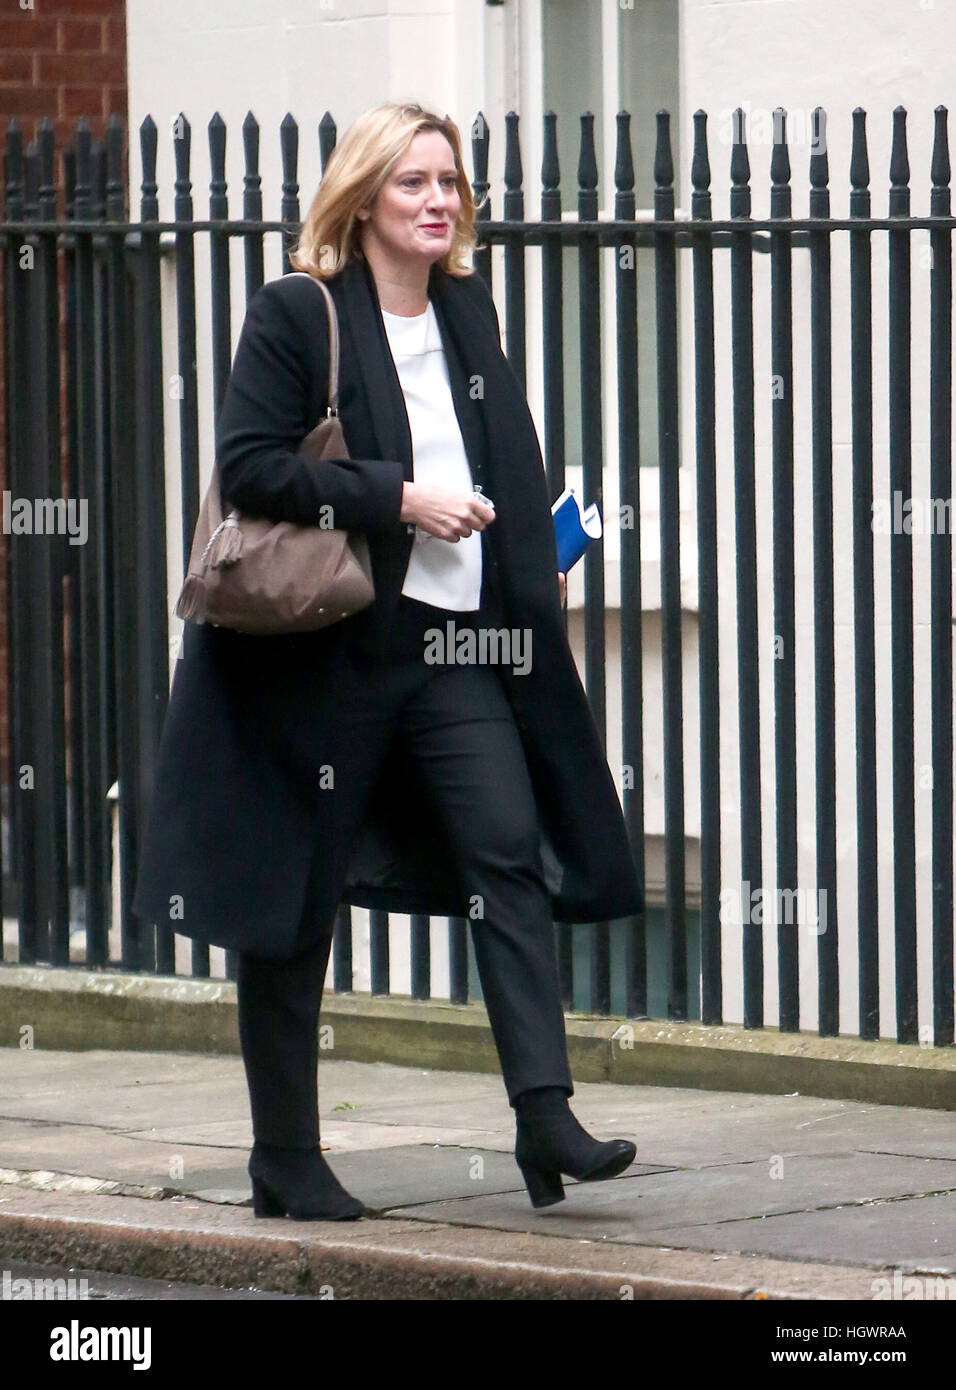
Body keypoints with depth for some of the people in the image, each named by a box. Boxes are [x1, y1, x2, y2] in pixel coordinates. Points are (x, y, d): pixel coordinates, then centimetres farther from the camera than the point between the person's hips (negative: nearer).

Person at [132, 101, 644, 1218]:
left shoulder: (469, 311, 13)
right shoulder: (294, 316, -6)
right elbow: (246, 466, -14)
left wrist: (534, 566, 8)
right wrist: (396, 500, -18)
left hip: (457, 643, 5)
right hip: (322, 651, -5)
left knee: (509, 848, -13)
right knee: (296, 902, 3)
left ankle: (545, 1115, -18)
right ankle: (285, 1159, 12)